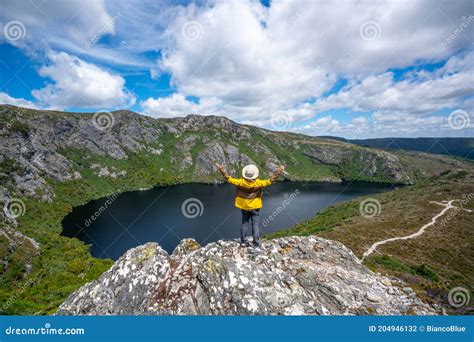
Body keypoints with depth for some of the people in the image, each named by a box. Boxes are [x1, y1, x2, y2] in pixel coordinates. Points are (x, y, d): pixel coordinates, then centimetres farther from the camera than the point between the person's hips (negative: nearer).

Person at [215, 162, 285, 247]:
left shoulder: (241, 182, -18)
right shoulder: (258, 183, -21)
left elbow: (229, 179, -13)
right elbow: (270, 181, -16)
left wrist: (222, 169, -7)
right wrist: (278, 172, -11)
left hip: (244, 207, 2)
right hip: (255, 207, -2)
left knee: (244, 223, 17)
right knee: (255, 225, 8)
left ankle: (243, 241, 23)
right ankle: (256, 243, 12)